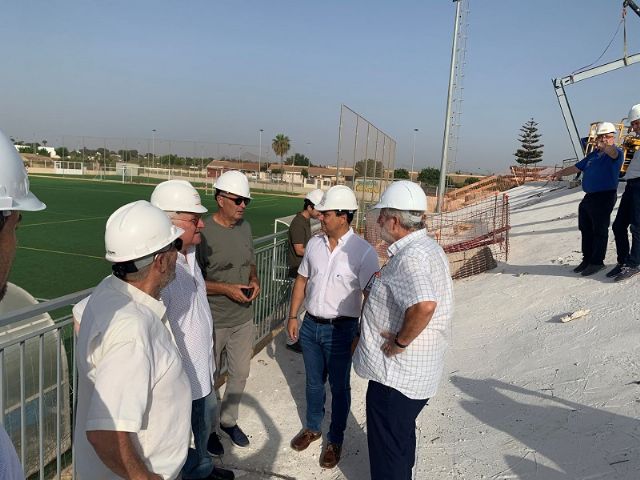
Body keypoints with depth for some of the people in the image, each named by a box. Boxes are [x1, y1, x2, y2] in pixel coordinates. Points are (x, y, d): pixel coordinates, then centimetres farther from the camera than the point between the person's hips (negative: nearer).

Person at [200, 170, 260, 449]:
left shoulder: (245, 227, 3)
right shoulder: (203, 232, -18)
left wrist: (254, 280, -4)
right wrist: (226, 289, -23)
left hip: (243, 318, 6)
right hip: (213, 321, -6)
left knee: (240, 374, 20)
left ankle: (229, 420, 42)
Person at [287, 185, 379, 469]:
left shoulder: (363, 252, -18)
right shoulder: (314, 244, -1)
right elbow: (302, 280, 9)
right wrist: (293, 316, 8)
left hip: (340, 329, -5)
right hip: (310, 325, 5)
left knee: (339, 387, 13)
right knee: (313, 382, 21)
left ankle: (335, 440, 32)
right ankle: (312, 428, 43)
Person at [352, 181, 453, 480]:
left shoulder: (410, 257, -27)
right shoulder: (428, 247, 6)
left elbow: (424, 305, -43)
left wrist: (400, 341, -28)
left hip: (396, 373, -10)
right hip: (416, 373, 10)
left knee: (388, 447, 10)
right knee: (401, 439, 28)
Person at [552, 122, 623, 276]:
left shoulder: (616, 153, -7)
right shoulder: (593, 155, 17)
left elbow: (613, 152, -32)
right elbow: (577, 167, 26)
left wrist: (607, 146, -53)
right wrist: (561, 172, 15)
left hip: (605, 198, -8)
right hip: (588, 197, 8)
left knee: (599, 230, -2)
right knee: (585, 230, 12)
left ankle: (597, 262, 7)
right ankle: (587, 259, 23)